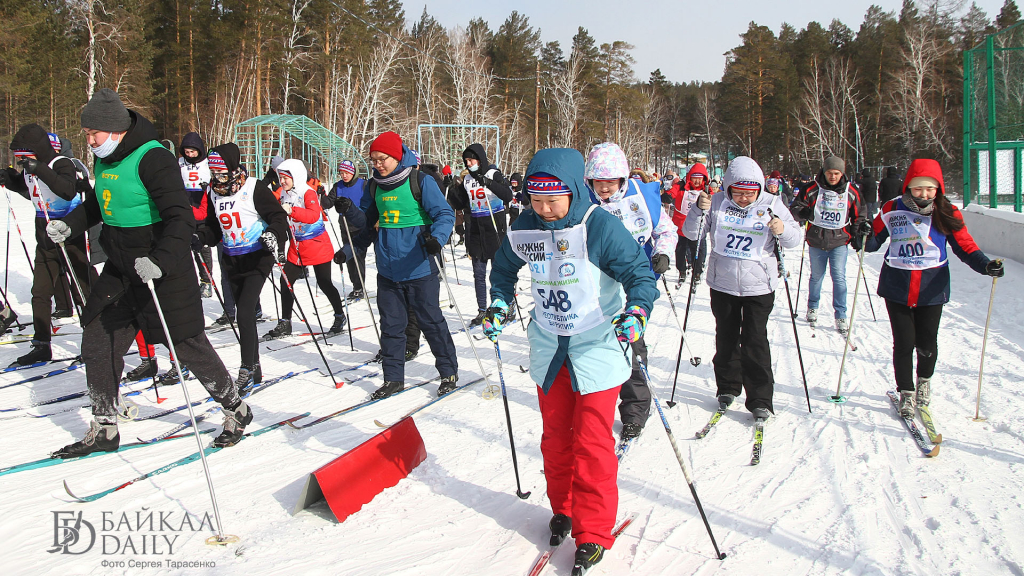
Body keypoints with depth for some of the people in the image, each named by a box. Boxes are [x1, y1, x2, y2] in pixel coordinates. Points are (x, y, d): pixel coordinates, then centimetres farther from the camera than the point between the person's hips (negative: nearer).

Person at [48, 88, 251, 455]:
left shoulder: (153, 159, -20)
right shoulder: (105, 160, 7)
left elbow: (181, 219, -28)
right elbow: (97, 205, 25)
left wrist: (161, 260, -41)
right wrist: (69, 226, 8)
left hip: (163, 272, -8)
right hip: (120, 270, 8)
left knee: (188, 346, 1)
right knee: (98, 345, 8)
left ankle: (237, 411, 20)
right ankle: (103, 431, 22)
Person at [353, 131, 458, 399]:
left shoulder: (420, 181, -9)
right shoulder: (374, 186, 8)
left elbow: (445, 214, -10)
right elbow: (369, 222, 21)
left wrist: (436, 238, -29)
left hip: (418, 267, -5)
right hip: (387, 269, 5)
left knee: (431, 321, 4)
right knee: (391, 323, 9)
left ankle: (449, 372, 18)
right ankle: (393, 378, 20)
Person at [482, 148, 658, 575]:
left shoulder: (601, 227, -19)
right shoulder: (525, 229, -4)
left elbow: (641, 275, -15)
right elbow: (504, 268, 17)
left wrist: (636, 313, -31)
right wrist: (498, 305, 7)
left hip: (596, 347, -5)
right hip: (549, 348, 5)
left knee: (591, 442, -3)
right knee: (555, 435, 15)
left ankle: (593, 532, 8)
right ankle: (563, 509, 34)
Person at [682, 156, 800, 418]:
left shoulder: (772, 205, -5)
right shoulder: (718, 203, -4)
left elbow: (794, 239, -2)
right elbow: (691, 232, -3)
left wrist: (782, 230, -24)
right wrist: (699, 209, -21)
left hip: (759, 287, -2)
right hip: (722, 285, 2)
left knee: (755, 342, -5)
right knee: (726, 338, 14)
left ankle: (760, 399, 5)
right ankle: (728, 387, 32)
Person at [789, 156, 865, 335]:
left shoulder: (851, 192, 0)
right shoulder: (813, 190, -5)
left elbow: (859, 216, 13)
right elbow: (795, 207, -1)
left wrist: (856, 236, 6)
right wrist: (803, 213, -23)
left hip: (839, 241, 0)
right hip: (816, 241, 0)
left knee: (839, 277, -7)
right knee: (816, 276, 13)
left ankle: (840, 315, 0)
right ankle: (812, 308, 33)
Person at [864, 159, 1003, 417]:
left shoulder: (947, 213, -4)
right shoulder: (893, 210, -4)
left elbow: (965, 246, -1)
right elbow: (874, 242, 4)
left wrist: (986, 265, -16)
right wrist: (865, 235, -18)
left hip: (931, 290, 0)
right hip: (896, 287, 0)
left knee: (926, 345, 3)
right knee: (903, 344, 1)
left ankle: (924, 381, 36)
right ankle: (906, 392, 23)